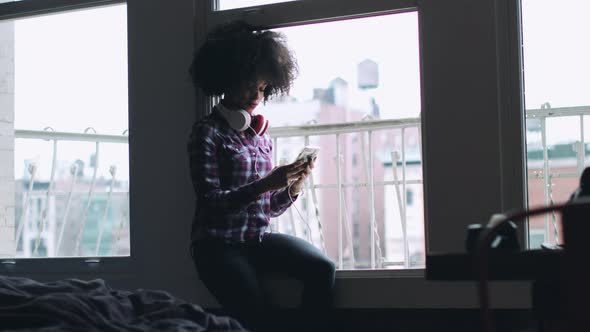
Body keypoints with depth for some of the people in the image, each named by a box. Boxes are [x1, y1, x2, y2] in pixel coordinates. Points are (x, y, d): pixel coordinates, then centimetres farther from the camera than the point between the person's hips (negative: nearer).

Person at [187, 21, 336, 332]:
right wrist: (265, 184, -23)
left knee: (322, 268, -21)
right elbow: (210, 202, -15)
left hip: (259, 238, 5)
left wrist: (294, 186, -5)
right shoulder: (207, 132, -5)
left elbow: (269, 208, 15)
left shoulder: (261, 135, 14)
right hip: (219, 244, -5)